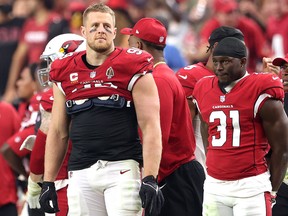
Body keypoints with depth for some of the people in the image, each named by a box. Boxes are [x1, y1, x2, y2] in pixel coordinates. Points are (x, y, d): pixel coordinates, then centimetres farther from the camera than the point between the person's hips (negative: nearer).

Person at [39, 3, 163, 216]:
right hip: (81, 173, 4)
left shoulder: (132, 68, -1)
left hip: (122, 168, -4)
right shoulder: (65, 73, 13)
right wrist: (48, 182, 13)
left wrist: (149, 179, -14)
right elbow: (58, 132, 19)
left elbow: (150, 127, -6)